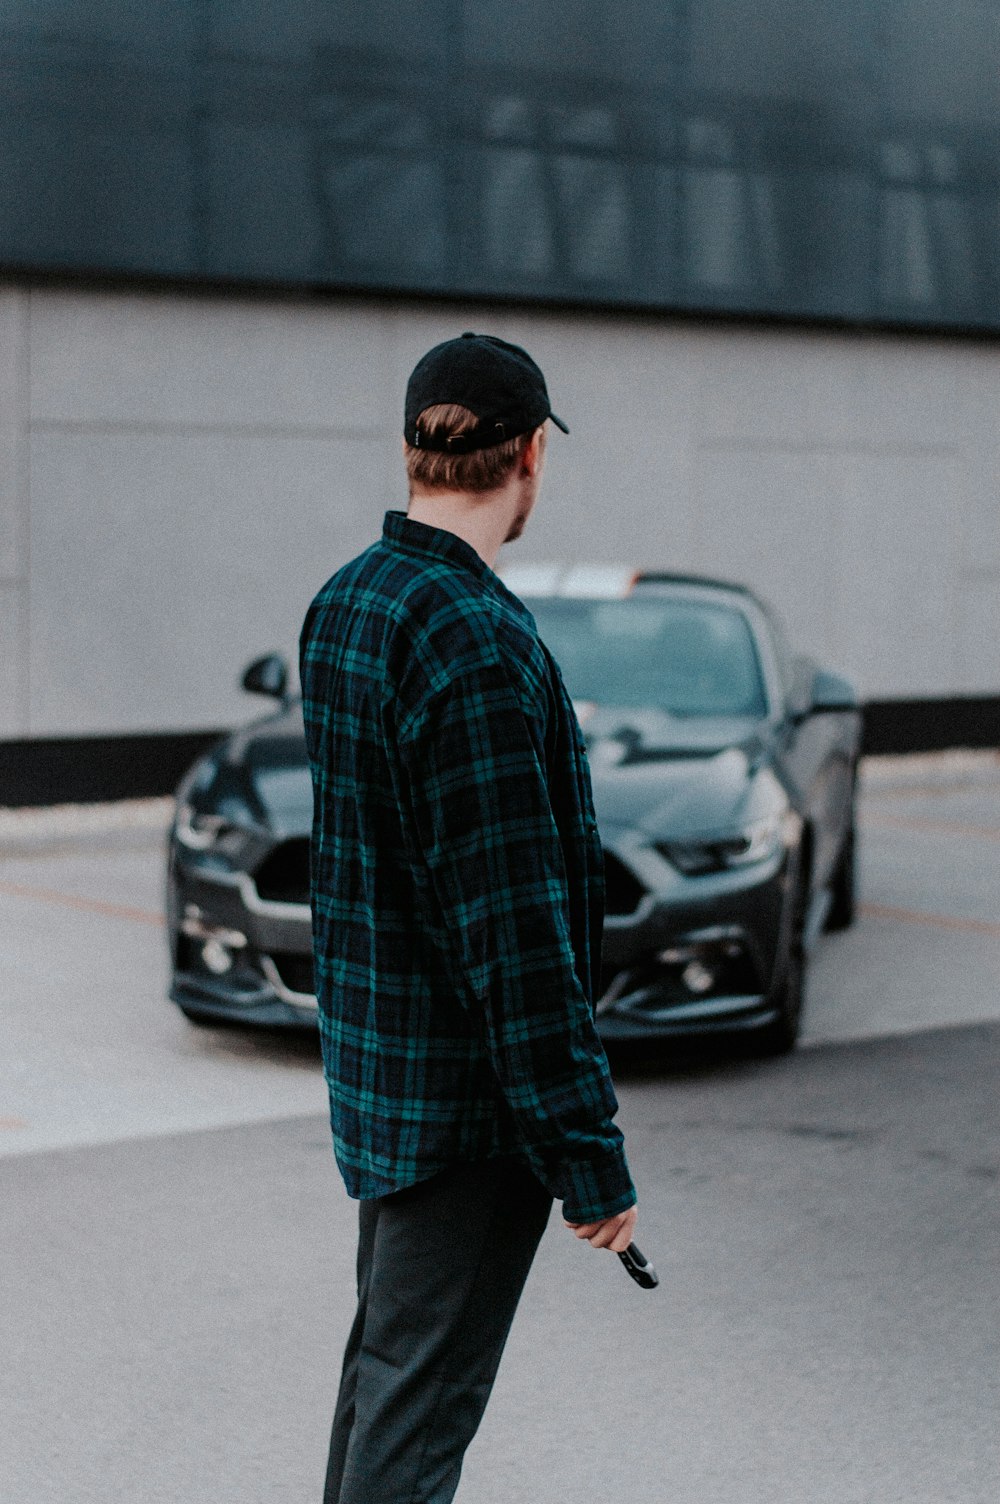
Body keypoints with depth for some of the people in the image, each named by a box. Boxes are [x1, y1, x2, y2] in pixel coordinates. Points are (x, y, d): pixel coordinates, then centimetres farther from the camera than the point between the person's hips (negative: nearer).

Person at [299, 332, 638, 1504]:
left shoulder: (340, 605, 6)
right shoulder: (476, 641, -23)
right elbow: (516, 929, -25)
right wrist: (588, 1152, -20)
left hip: (368, 1060, 9)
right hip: (465, 1097, -9)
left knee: (383, 1353, 22)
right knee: (421, 1395, 1)